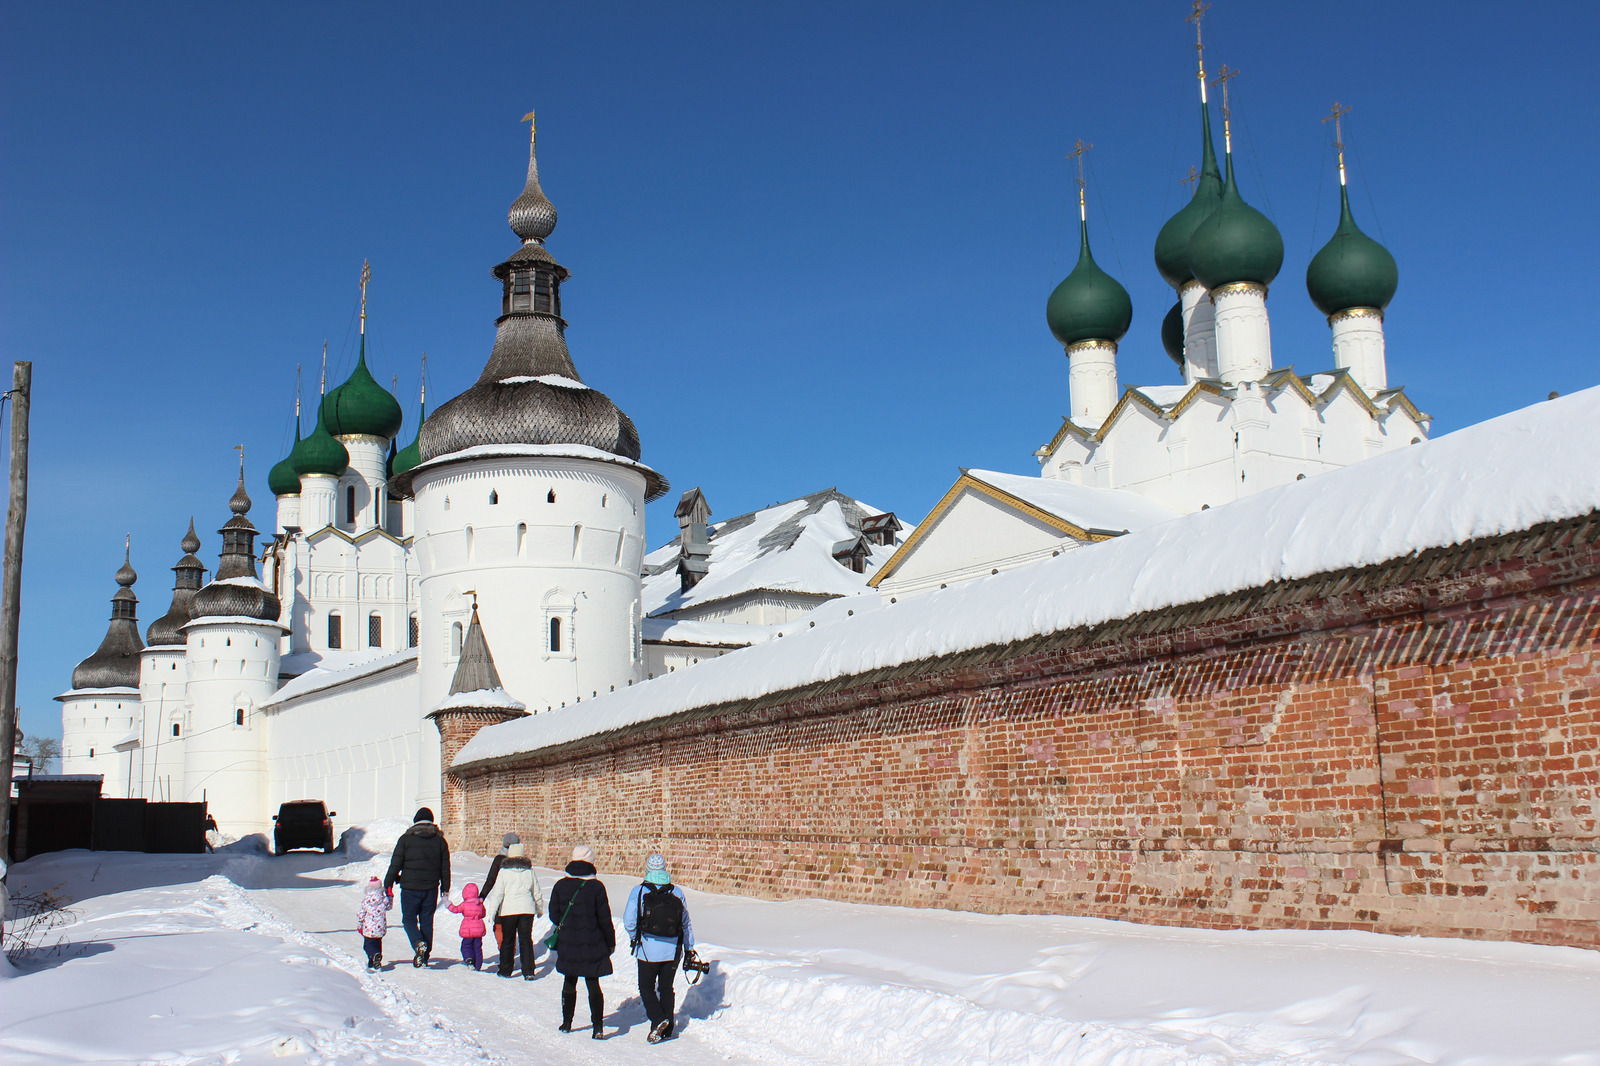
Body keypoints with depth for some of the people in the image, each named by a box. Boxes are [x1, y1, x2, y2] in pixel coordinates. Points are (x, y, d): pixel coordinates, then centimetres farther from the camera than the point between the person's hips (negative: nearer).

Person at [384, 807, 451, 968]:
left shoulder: (406, 838, -3)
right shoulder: (440, 840, 6)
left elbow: (395, 864, -5)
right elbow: (445, 867, 11)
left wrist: (387, 885, 1)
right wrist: (445, 888, 19)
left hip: (410, 888, -3)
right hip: (431, 888, 3)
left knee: (409, 919, 7)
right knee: (427, 921, 10)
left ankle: (418, 943, -20)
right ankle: (424, 957, 10)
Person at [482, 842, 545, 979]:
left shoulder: (504, 871, -4)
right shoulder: (529, 871, 5)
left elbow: (498, 893, -8)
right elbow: (537, 893, 14)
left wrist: (492, 911, -5)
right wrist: (540, 909, 27)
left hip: (508, 910, -2)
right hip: (527, 910, 2)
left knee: (507, 941, 10)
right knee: (526, 940, 5)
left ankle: (505, 970, 16)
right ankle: (528, 972, 0)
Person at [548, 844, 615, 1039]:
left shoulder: (560, 885, -4)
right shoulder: (596, 886, -11)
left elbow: (554, 915, 2)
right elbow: (605, 918, -7)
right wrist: (611, 942, 5)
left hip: (567, 943, 2)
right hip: (592, 945, -2)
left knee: (569, 982, 19)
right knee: (593, 985, 6)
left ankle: (567, 1022, 25)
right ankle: (598, 1026, -1)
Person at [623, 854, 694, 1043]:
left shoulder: (639, 891, -7)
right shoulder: (677, 892, 1)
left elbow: (629, 921, -8)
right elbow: (686, 923, 6)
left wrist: (634, 938, 12)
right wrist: (689, 949, 15)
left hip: (649, 950, -3)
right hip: (672, 950, 3)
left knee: (646, 987, 11)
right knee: (666, 988, 15)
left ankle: (658, 1019, -9)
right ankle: (665, 1030, 18)